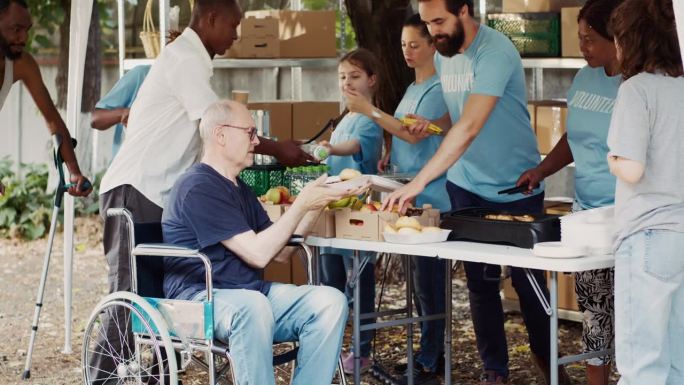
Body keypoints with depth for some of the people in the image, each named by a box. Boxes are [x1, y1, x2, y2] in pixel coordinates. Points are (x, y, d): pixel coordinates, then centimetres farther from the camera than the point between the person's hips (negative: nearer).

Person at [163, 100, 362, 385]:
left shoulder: (239, 189, 21)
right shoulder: (198, 188, -11)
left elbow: (280, 252, 18)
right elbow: (258, 253, -16)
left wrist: (317, 203, 8)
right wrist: (301, 204, -9)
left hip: (250, 295, 9)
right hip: (199, 297, -9)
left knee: (330, 301, -13)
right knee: (252, 306, -41)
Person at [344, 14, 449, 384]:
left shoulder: (438, 89, -12)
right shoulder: (412, 88, 17)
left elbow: (415, 134, -20)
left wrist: (370, 110, -21)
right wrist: (389, 154, 7)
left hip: (430, 199, -10)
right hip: (409, 196, 10)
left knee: (428, 278, -6)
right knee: (420, 278, 13)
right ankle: (430, 352, 20)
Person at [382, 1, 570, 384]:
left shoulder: (495, 52, -23)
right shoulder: (443, 55, 2)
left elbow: (469, 128, -32)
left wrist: (418, 183, -35)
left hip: (516, 188, -6)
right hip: (467, 186, 6)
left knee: (528, 280, 6)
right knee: (481, 283, 6)